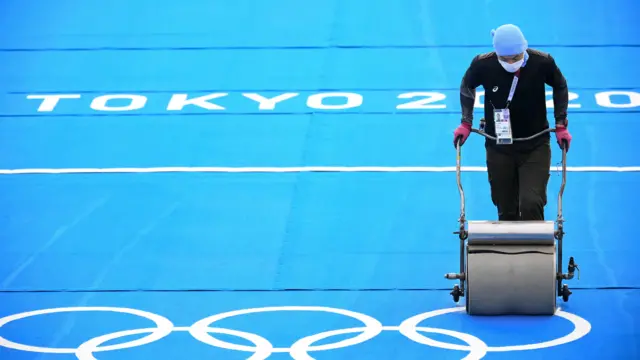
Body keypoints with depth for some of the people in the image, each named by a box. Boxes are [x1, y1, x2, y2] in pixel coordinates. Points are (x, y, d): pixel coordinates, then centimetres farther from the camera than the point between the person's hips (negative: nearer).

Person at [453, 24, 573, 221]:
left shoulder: (542, 62, -17)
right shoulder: (483, 64, -16)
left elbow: (560, 87, 5)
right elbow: (467, 87, 7)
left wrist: (561, 125, 0)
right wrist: (466, 123, -1)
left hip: (535, 147, -1)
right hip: (499, 148, 1)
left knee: (531, 204, -16)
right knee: (506, 212, 7)